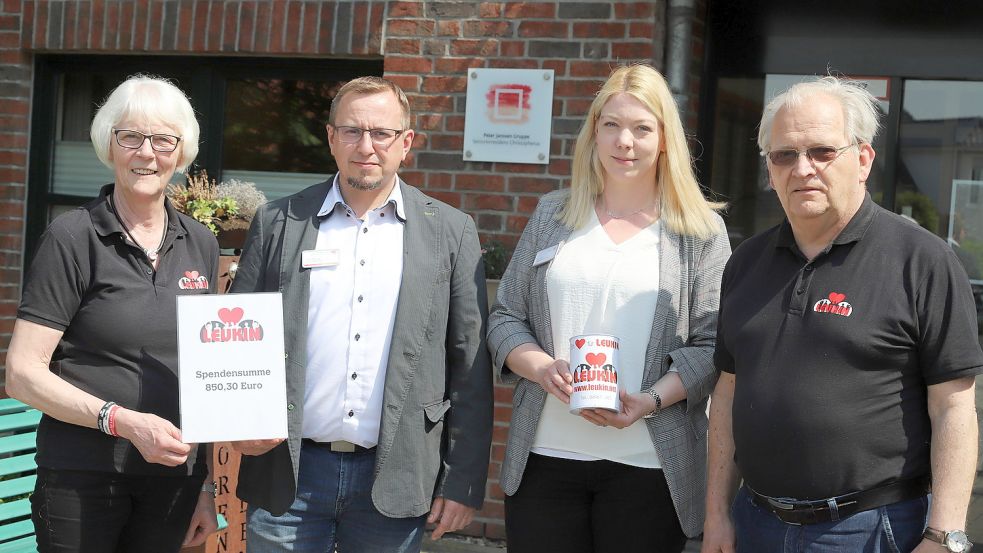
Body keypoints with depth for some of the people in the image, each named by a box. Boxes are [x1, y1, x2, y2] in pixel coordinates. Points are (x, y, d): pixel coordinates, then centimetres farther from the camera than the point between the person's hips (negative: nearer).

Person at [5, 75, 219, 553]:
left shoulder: (200, 244, 8)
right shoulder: (73, 238, -7)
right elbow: (22, 373, -10)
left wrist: (207, 484, 12)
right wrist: (123, 421, -20)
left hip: (174, 476, 4)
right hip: (83, 479, -4)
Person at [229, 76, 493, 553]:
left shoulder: (451, 232, 3)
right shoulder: (278, 223, 5)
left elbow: (470, 368, 2)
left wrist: (464, 483, -1)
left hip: (395, 479, 0)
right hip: (288, 476, 1)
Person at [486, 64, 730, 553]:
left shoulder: (701, 230, 2)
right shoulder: (553, 215, 10)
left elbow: (712, 344, -2)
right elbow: (505, 317, 9)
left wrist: (651, 400, -17)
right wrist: (542, 368, -10)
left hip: (647, 465, -2)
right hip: (544, 457, 2)